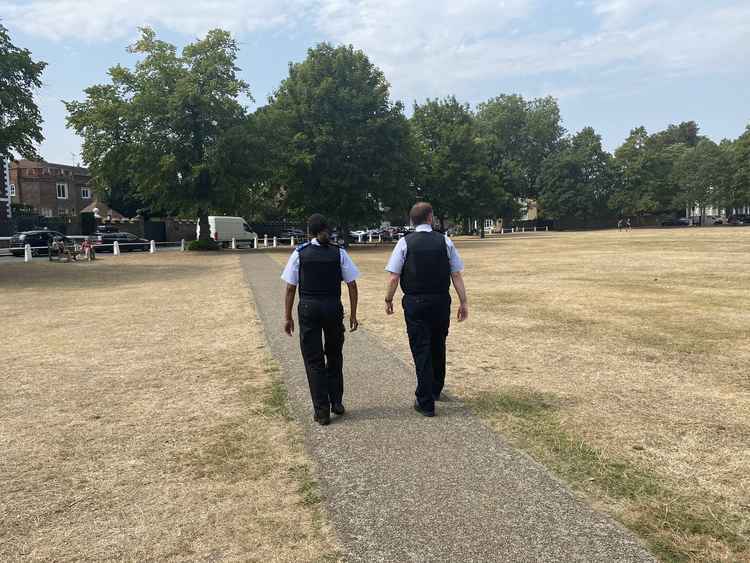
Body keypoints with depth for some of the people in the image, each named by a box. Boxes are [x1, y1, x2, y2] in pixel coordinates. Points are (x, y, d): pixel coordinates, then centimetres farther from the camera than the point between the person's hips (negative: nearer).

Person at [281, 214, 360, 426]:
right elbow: (352, 285, -2)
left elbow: (290, 289, -3)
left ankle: (322, 411, 11)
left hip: (308, 309, -1)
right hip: (334, 308, 1)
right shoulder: (339, 253, 0)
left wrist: (288, 317, 4)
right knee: (334, 356, 21)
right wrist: (353, 314, 5)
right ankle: (337, 403, 27)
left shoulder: (299, 253, -2)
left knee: (313, 360, 8)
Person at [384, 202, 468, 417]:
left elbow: (394, 278, -8)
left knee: (421, 351, 4)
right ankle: (435, 390, 40)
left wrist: (388, 300, 6)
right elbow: (457, 275, -1)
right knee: (438, 347, 21)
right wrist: (464, 302, 5)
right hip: (441, 302, 2)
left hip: (415, 303, -2)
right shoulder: (445, 241, 0)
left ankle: (426, 403, 8)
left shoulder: (405, 242, -5)